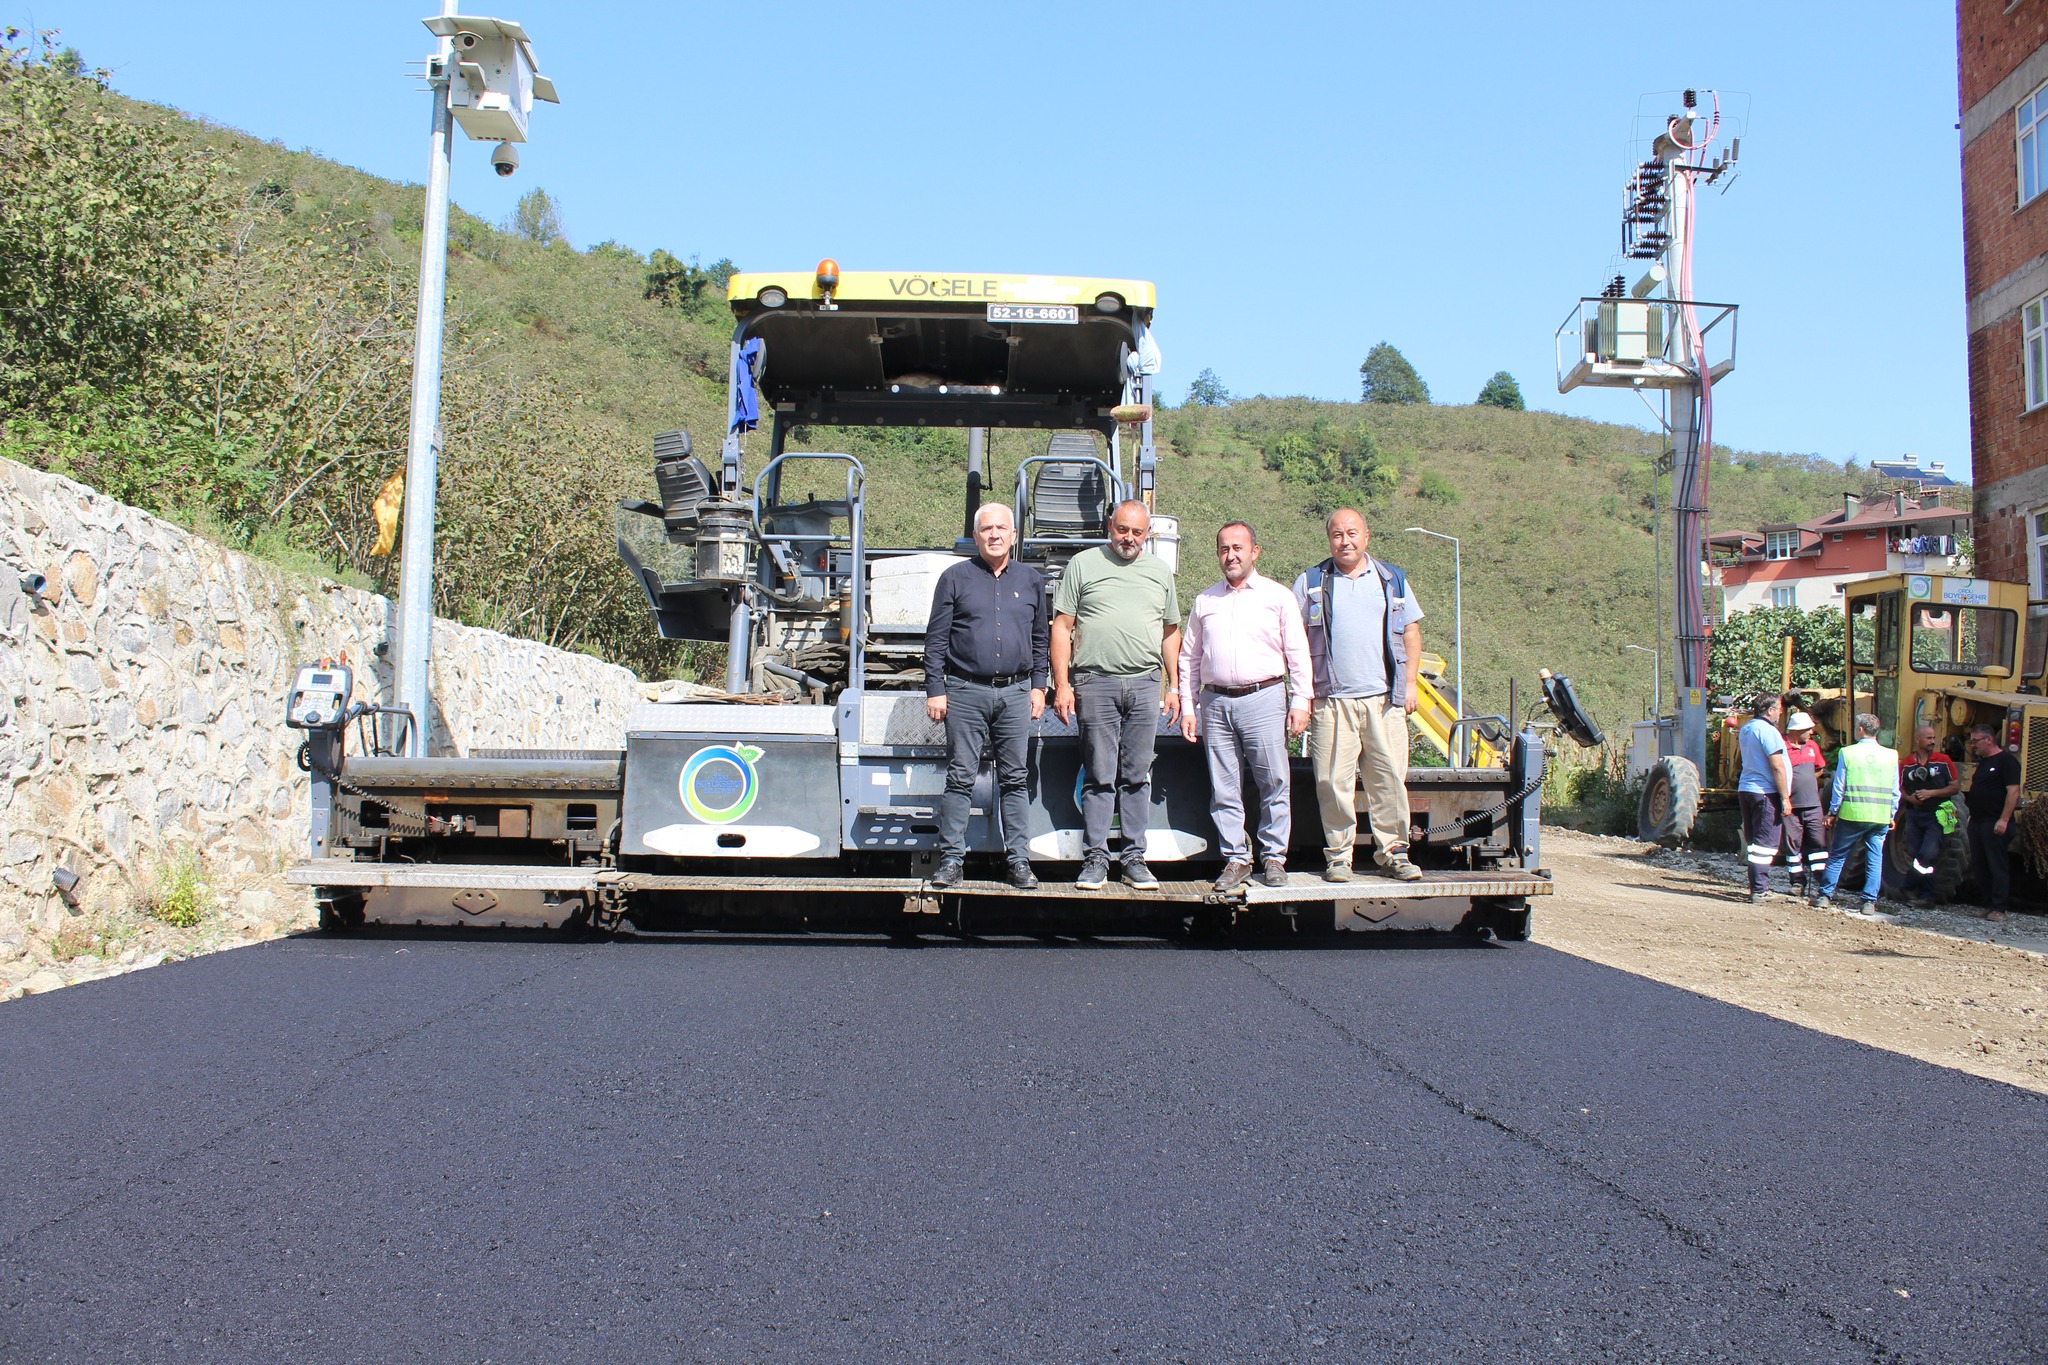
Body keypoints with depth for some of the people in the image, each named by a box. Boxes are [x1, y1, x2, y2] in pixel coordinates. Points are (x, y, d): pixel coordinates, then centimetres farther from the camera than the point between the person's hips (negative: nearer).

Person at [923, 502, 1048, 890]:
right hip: (965, 692, -2)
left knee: (1015, 779, 4)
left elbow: (1039, 639, 18)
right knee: (960, 777, -1)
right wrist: (935, 690, -4)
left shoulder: (1030, 580, 13)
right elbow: (936, 639, 2)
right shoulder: (955, 578, 4)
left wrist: (1038, 686, 10)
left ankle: (1019, 860, 9)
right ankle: (952, 859, 6)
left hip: (1015, 693, 2)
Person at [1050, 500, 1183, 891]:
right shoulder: (1083, 565, 4)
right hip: (1096, 683, -3)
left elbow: (1170, 633, 20)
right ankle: (1095, 860, 4)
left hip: (1145, 684, 3)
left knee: (1137, 777, 6)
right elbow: (1062, 628, 2)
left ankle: (1134, 858, 13)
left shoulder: (1160, 572, 15)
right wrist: (1061, 685, -6)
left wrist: (1174, 687, 14)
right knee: (1099, 777, -1)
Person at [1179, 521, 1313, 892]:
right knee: (1224, 790, 3)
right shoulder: (1205, 601, 15)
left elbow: (1298, 653, 5)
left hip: (1264, 698, -3)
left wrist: (1301, 701, -3)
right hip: (1216, 703, 3)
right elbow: (1189, 658, 17)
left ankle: (1273, 858, 8)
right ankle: (1236, 859, 12)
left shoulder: (1278, 596, 7)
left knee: (1273, 784, -2)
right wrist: (1188, 707, 10)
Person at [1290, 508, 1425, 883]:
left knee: (1390, 778, 0)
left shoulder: (1393, 580, 13)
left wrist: (1410, 684, 8)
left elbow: (1411, 634, 17)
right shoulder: (1310, 583, 9)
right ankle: (1338, 855, 6)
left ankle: (1393, 852, 9)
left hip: (1385, 699, 1)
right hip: (1331, 701, -1)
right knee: (1334, 781, -4)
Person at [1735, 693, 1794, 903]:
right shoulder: (1767, 730, -14)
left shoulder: (1745, 729, 14)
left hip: (1745, 790, 9)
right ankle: (1759, 891, -7)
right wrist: (1785, 798, -16)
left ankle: (1758, 886, 23)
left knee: (1753, 842, 15)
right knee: (1765, 843, -6)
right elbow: (1777, 766, -17)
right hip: (1765, 792, -9)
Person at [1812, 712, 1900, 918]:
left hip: (1852, 814, -2)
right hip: (1881, 817, 2)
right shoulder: (1891, 756, 3)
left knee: (1837, 855, 9)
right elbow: (1895, 791, 9)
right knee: (1875, 858, 7)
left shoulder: (1847, 753, -5)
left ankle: (1825, 895, 10)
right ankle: (1869, 902, 6)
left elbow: (1839, 786, -2)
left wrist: (1833, 811, 8)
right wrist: (1892, 816, 18)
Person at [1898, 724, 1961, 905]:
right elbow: (1899, 789, 11)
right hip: (1913, 815, 3)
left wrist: (1931, 793, -12)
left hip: (1936, 816, -2)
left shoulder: (1943, 761, 0)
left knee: (1928, 854, -16)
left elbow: (1956, 787, 0)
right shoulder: (1905, 764, 4)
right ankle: (1926, 895, 17)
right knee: (1916, 855, 5)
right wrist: (1909, 797, -10)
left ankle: (1910, 887, 3)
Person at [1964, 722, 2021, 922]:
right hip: (1977, 822, 9)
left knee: (1998, 867, -5)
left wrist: (2004, 820, -21)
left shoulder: (2006, 760, -9)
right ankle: (1988, 904, 16)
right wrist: (1968, 798, 11)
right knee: (1978, 866, 9)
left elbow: (2013, 791, -16)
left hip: (1995, 824, -9)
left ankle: (1999, 909, -3)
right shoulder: (1983, 762, 20)